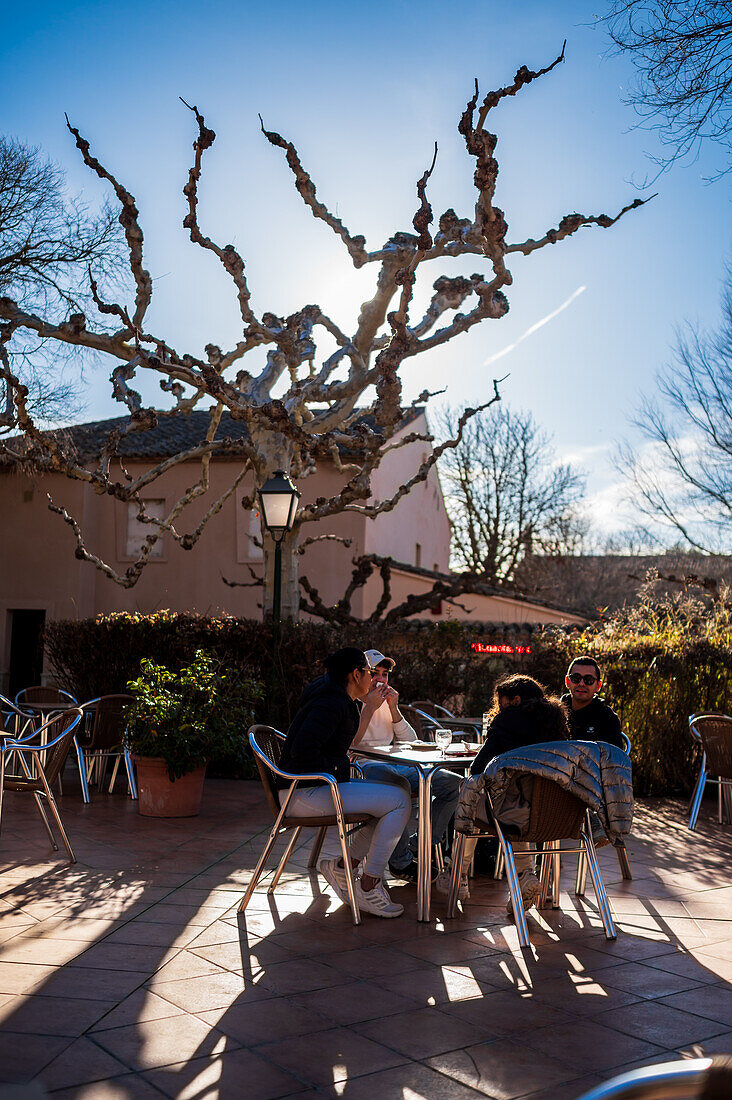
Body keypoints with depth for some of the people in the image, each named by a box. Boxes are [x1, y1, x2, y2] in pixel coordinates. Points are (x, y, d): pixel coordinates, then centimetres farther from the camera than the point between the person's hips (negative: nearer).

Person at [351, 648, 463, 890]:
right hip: (363, 767, -7)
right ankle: (401, 862, -22)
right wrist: (370, 708, -14)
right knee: (400, 785, -39)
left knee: (453, 783, -5)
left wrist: (394, 709, 1)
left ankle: (420, 845, 2)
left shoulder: (386, 703, 21)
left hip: (395, 765, 7)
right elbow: (349, 744, -15)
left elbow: (411, 742, 13)